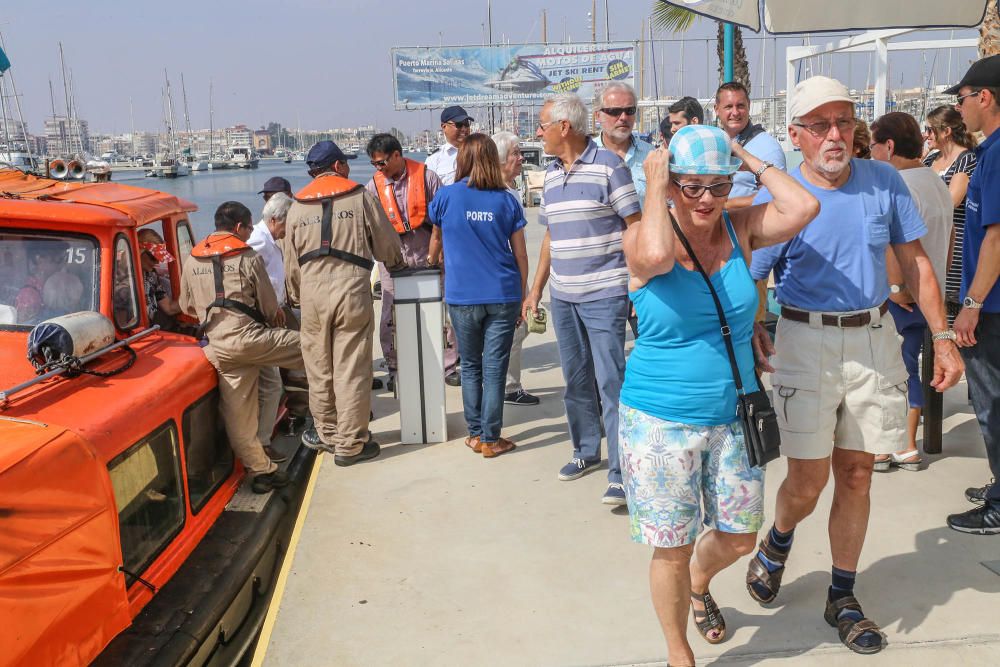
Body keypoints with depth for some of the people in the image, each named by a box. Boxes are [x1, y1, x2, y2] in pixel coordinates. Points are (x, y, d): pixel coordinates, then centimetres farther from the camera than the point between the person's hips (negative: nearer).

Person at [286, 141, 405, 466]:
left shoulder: (297, 207, 11)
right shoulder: (360, 197, 2)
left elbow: (292, 260, 14)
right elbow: (386, 243, 8)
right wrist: (396, 263, 29)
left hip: (312, 293, 4)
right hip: (351, 289, -3)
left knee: (319, 368, 14)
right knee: (351, 370, 1)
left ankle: (326, 433, 28)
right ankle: (350, 444, 7)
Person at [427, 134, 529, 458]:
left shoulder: (446, 196, -1)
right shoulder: (507, 200, 0)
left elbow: (436, 240, 17)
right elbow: (520, 255, 2)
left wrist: (431, 265, 38)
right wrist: (522, 298, 12)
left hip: (462, 297, 0)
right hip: (503, 297, 0)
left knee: (470, 366, 15)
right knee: (495, 369, 4)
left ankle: (475, 434, 20)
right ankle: (490, 439, 10)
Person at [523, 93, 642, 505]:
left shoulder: (608, 165, -7)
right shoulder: (551, 173, 13)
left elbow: (635, 227, -7)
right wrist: (536, 289, 17)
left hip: (604, 293, -7)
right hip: (562, 296, 7)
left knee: (610, 382, -6)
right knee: (576, 380, 14)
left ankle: (620, 472, 0)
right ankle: (586, 451, 29)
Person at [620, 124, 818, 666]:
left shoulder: (740, 228, 0)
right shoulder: (643, 236, -12)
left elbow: (803, 208, -17)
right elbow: (656, 256, -37)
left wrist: (751, 161, -8)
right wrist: (654, 184, -23)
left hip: (732, 415, 4)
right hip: (660, 422, -4)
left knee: (739, 538, 18)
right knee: (673, 550, 9)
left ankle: (698, 585, 53)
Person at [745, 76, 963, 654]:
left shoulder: (883, 181, 1)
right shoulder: (777, 199, -7)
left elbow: (915, 260, 7)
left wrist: (943, 338, 3)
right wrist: (753, 339, -22)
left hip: (875, 339, 3)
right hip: (807, 341, -3)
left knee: (857, 473, 10)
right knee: (809, 479, -2)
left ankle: (843, 597, 26)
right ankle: (778, 542, 33)